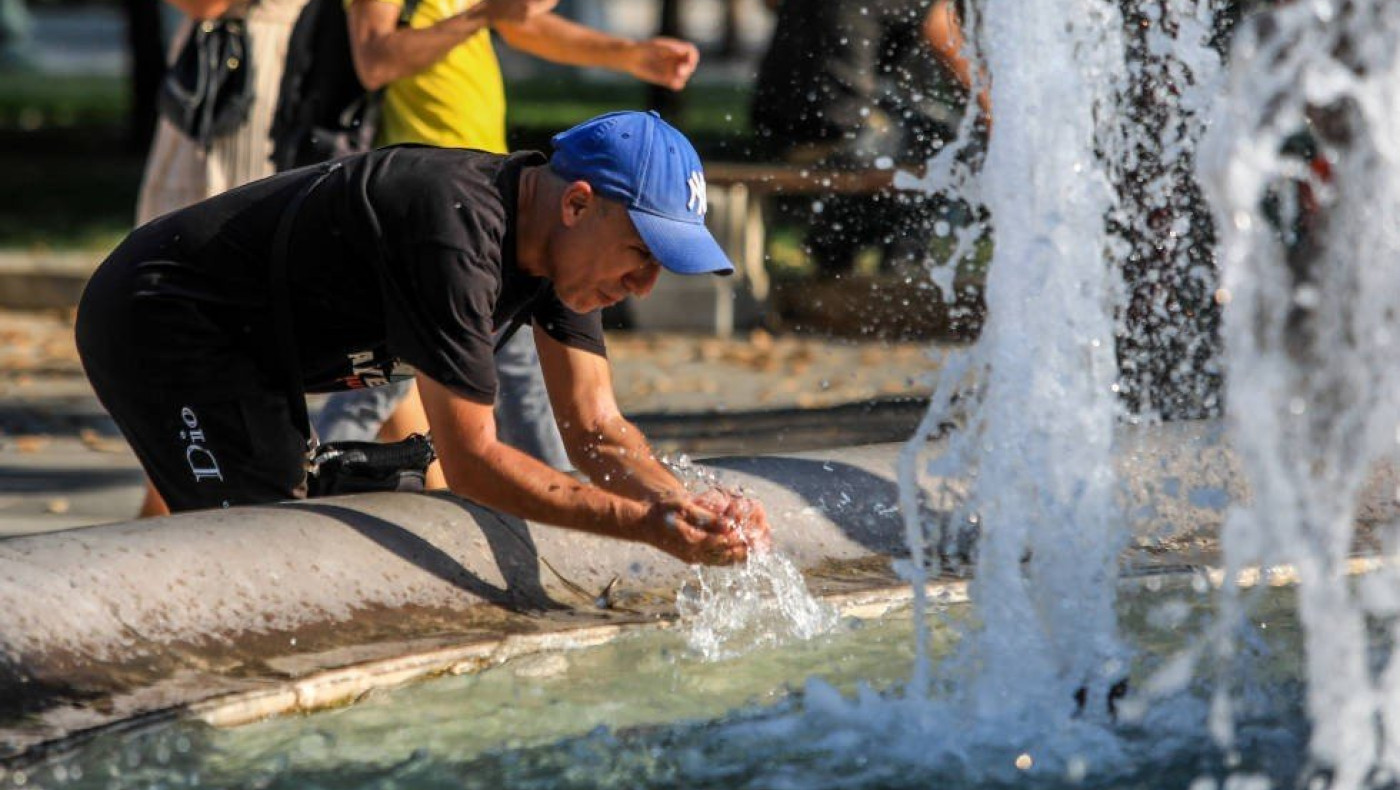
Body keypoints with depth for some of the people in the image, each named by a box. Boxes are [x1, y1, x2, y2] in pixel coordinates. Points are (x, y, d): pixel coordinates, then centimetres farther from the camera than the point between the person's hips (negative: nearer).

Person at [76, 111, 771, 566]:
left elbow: (596, 429, -2)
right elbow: (470, 461, -31)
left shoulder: (558, 241, -3)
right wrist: (642, 524, -35)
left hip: (241, 347, 10)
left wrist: (684, 505, -22)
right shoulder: (458, 234, -32)